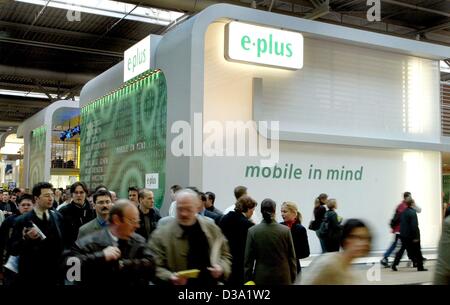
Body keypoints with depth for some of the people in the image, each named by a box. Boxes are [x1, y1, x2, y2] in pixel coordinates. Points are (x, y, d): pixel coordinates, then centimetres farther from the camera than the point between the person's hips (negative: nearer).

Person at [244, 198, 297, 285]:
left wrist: (247, 280, 6)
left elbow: (248, 260, -2)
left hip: (261, 278, 0)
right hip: (283, 278, 0)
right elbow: (292, 257, 1)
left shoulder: (252, 231, -6)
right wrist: (293, 279, 11)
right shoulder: (285, 230, -5)